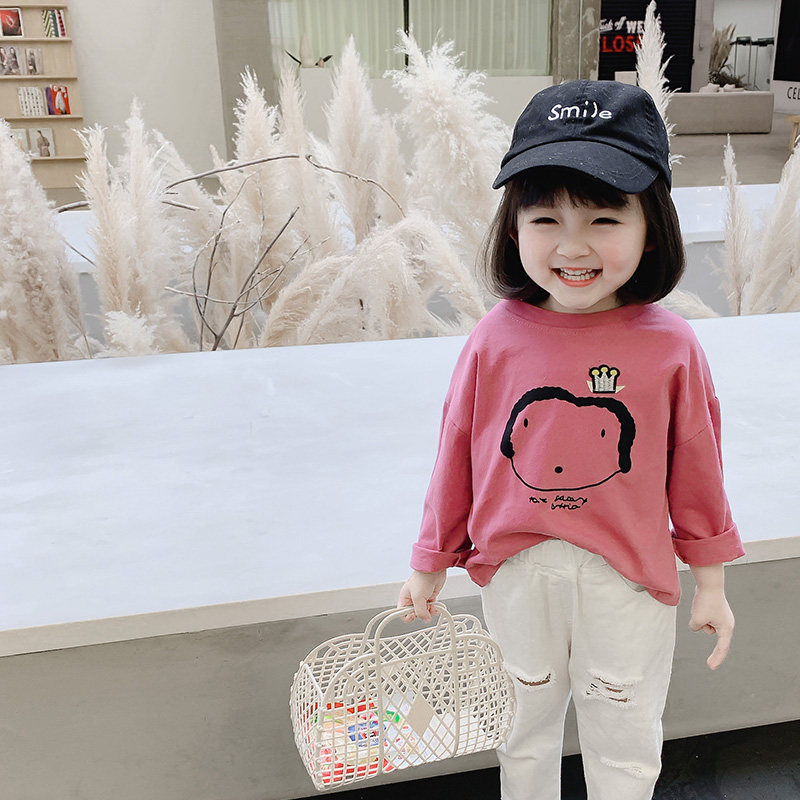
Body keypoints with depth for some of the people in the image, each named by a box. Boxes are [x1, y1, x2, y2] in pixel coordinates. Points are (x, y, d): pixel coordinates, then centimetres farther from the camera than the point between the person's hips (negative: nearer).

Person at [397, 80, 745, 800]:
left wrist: (711, 585, 6)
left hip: (631, 578, 0)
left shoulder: (670, 348, -15)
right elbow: (457, 461, -4)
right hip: (516, 574, 1)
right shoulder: (494, 342, -15)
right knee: (525, 730, 25)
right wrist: (430, 567, 6)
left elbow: (696, 473, -3)